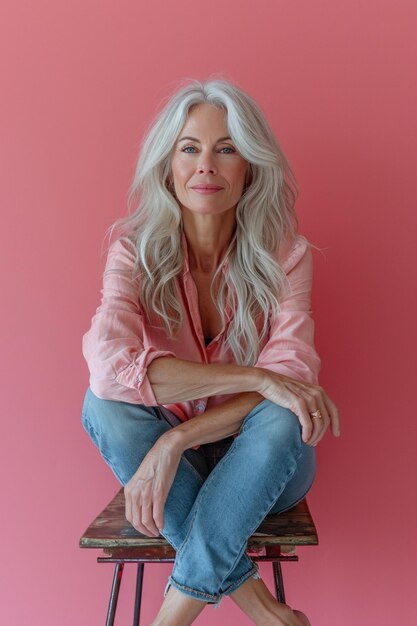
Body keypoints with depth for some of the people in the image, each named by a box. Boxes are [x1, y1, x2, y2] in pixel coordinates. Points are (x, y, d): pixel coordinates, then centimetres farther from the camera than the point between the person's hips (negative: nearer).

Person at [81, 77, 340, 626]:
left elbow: (291, 378, -22)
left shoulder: (286, 255, -11)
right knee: (102, 402, -27)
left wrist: (175, 441, -32)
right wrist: (255, 377, -34)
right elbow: (109, 363, -30)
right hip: (165, 457, 1)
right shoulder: (136, 252, -11)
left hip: (256, 460, -1)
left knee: (282, 415, -32)